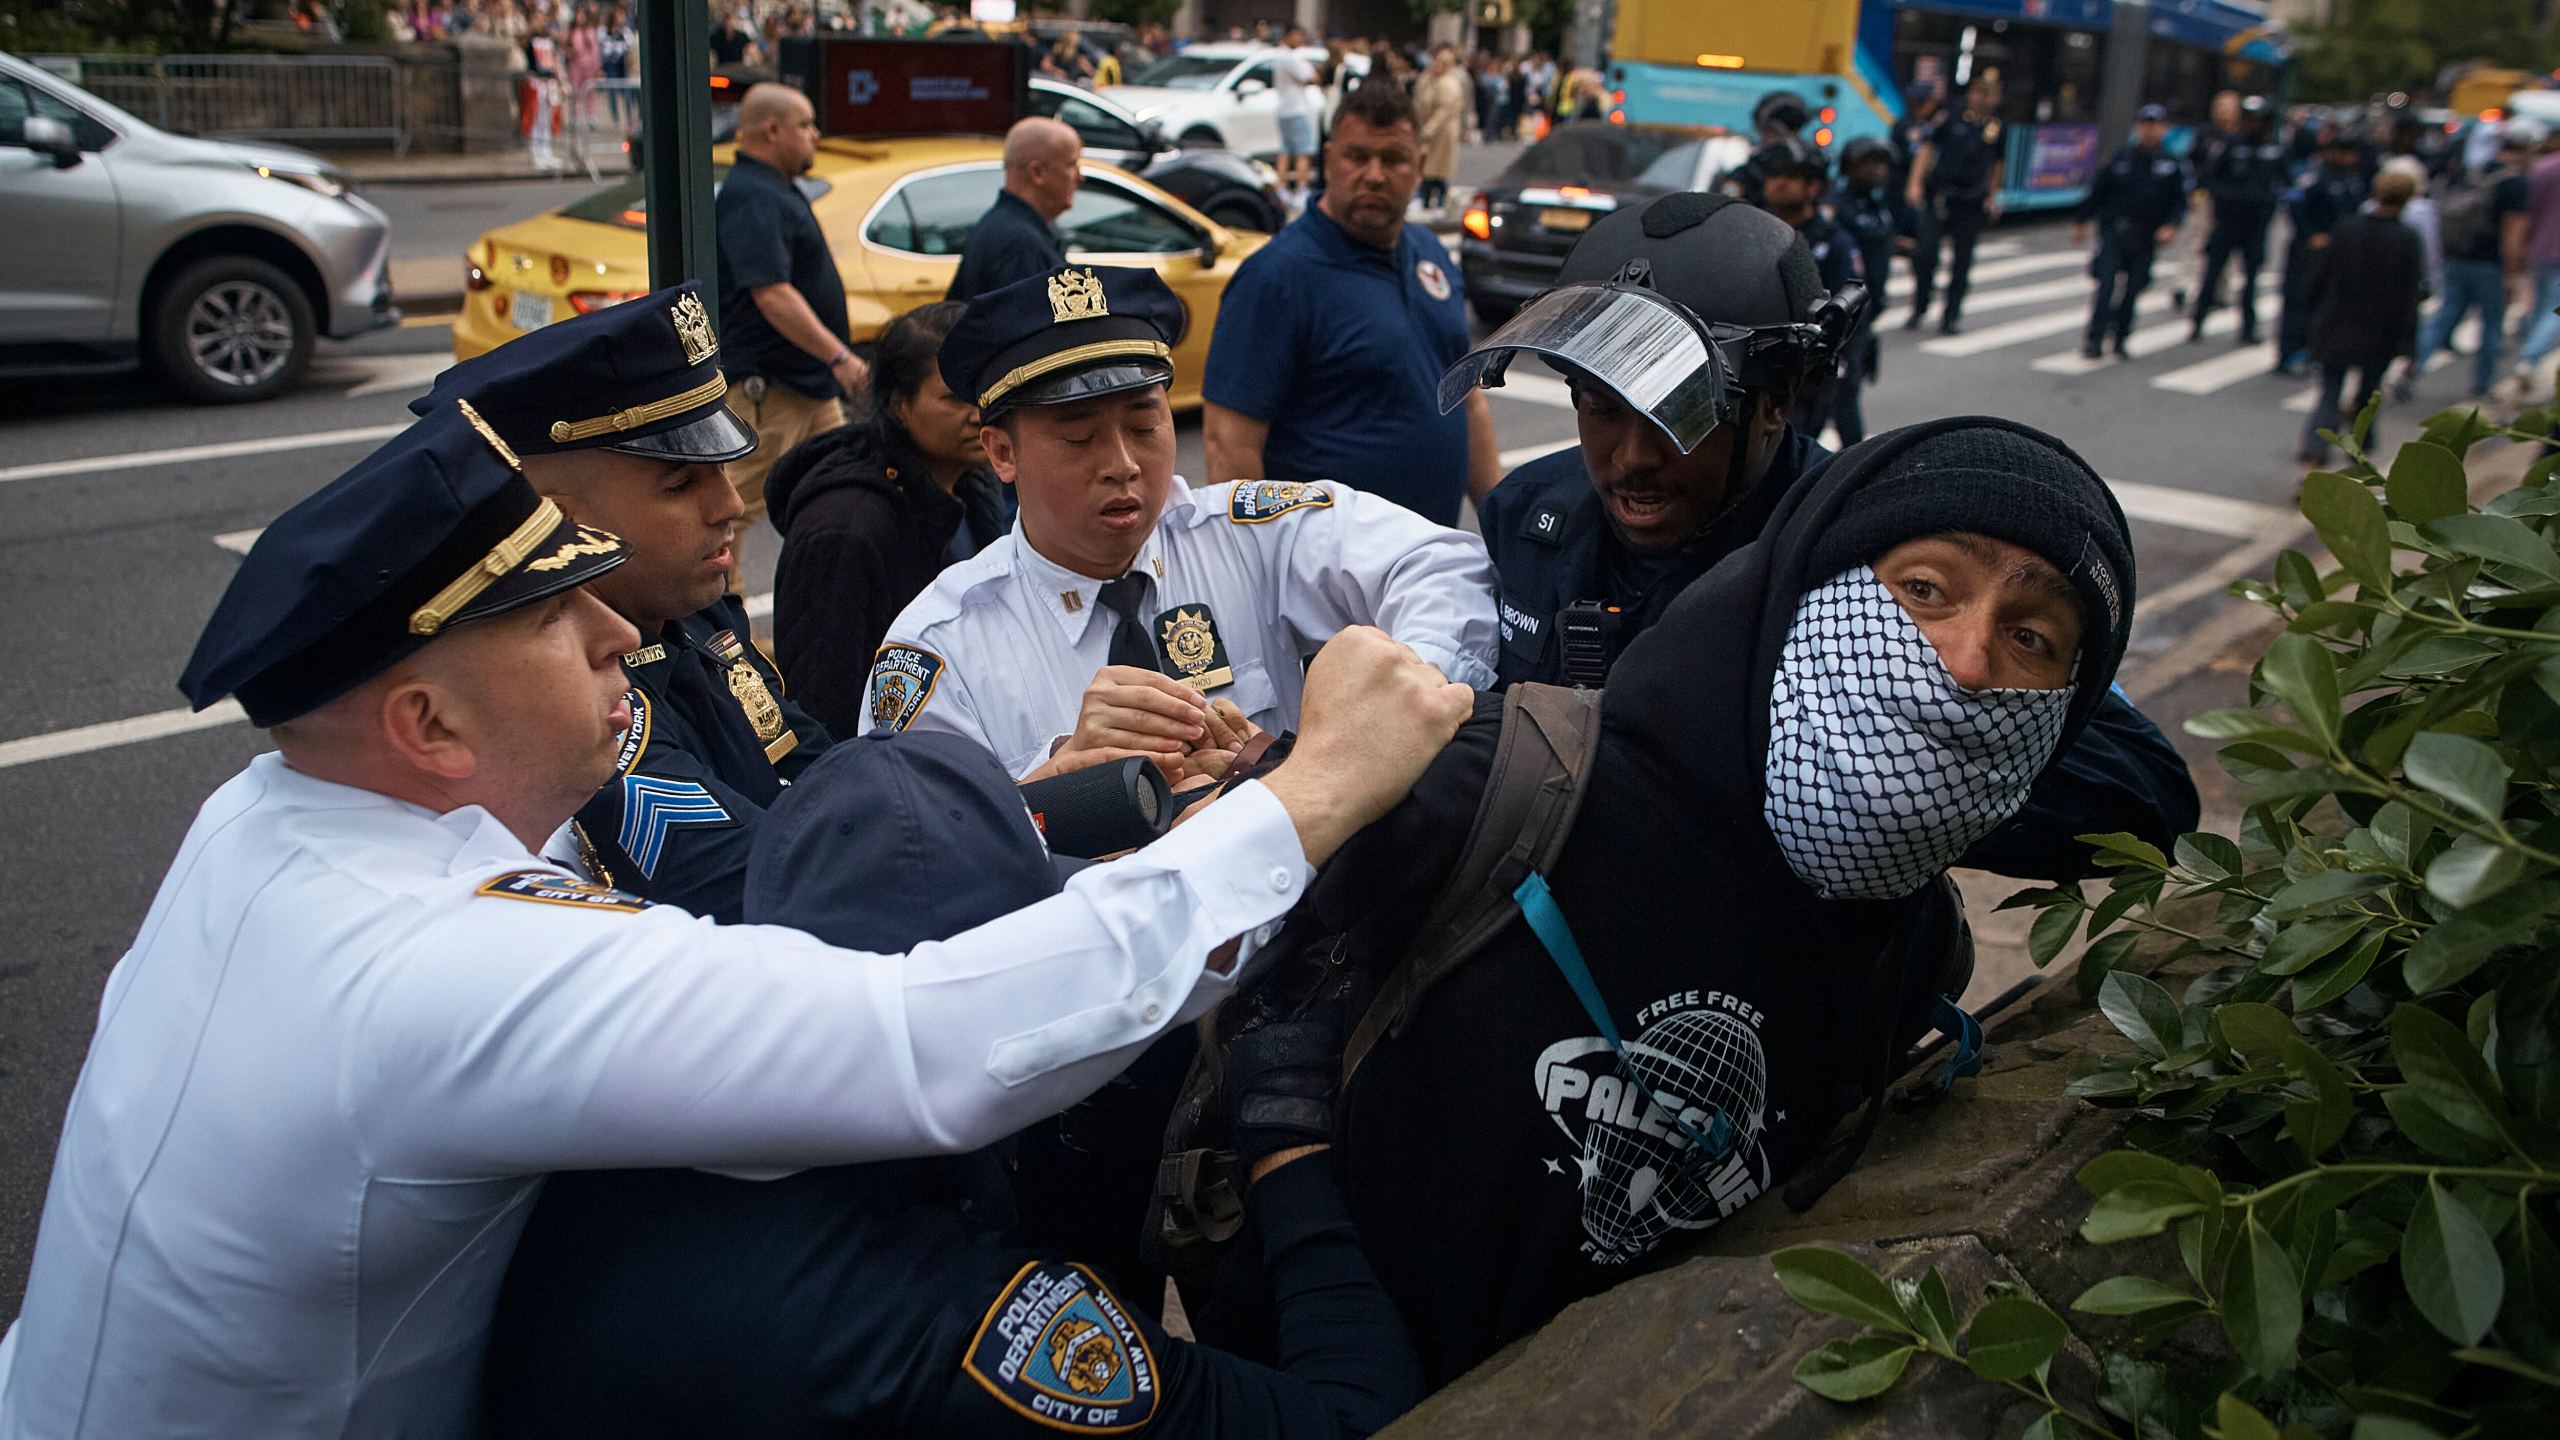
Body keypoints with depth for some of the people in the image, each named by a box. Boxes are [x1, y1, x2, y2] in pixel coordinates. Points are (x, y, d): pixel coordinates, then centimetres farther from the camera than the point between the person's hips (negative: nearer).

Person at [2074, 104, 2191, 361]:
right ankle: (2094, 339, -11)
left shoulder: (2172, 165, 5)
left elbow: (2180, 201, 4)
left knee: (2132, 289, 6)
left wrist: (2171, 225, -13)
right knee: (2107, 285, -12)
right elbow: (2097, 191, 10)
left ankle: (2120, 340, 18)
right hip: (2115, 231, -1)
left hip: (2146, 238, 1)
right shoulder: (2122, 159, 5)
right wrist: (2080, 222, 9)